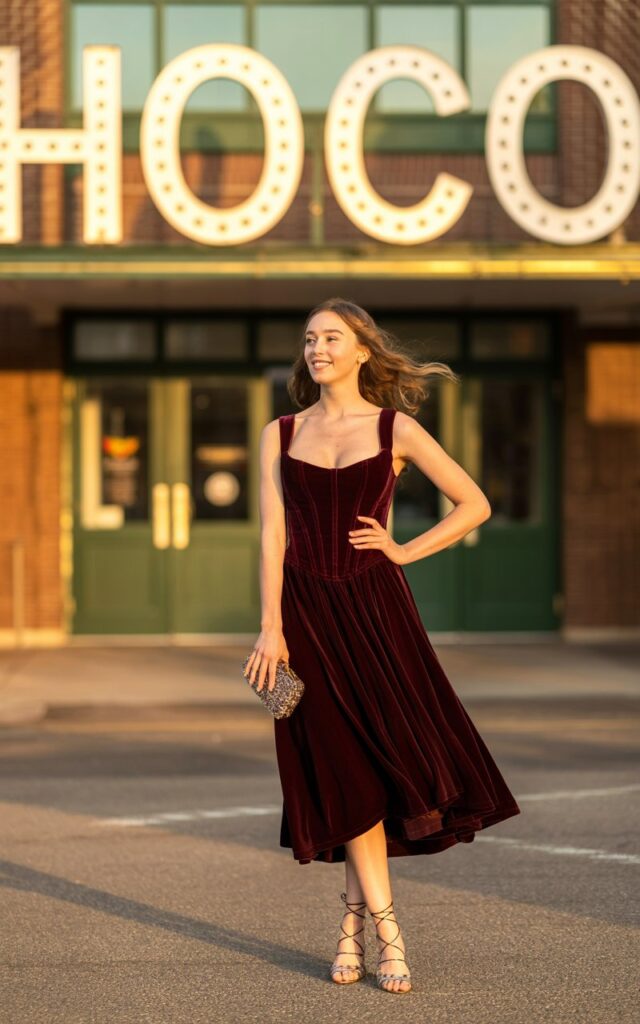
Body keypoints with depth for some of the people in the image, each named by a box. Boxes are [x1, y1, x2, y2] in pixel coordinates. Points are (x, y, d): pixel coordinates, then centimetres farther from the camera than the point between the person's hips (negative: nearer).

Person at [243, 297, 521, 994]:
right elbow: (272, 537, 3)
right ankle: (385, 931, 2)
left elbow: (475, 504, 5)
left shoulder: (395, 429, 4)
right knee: (344, 770, -1)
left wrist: (404, 551, -2)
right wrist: (270, 628, -6)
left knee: (389, 750, -6)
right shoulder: (280, 434, 9)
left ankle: (356, 911, 13)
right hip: (306, 611, 1)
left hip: (374, 605, -1)